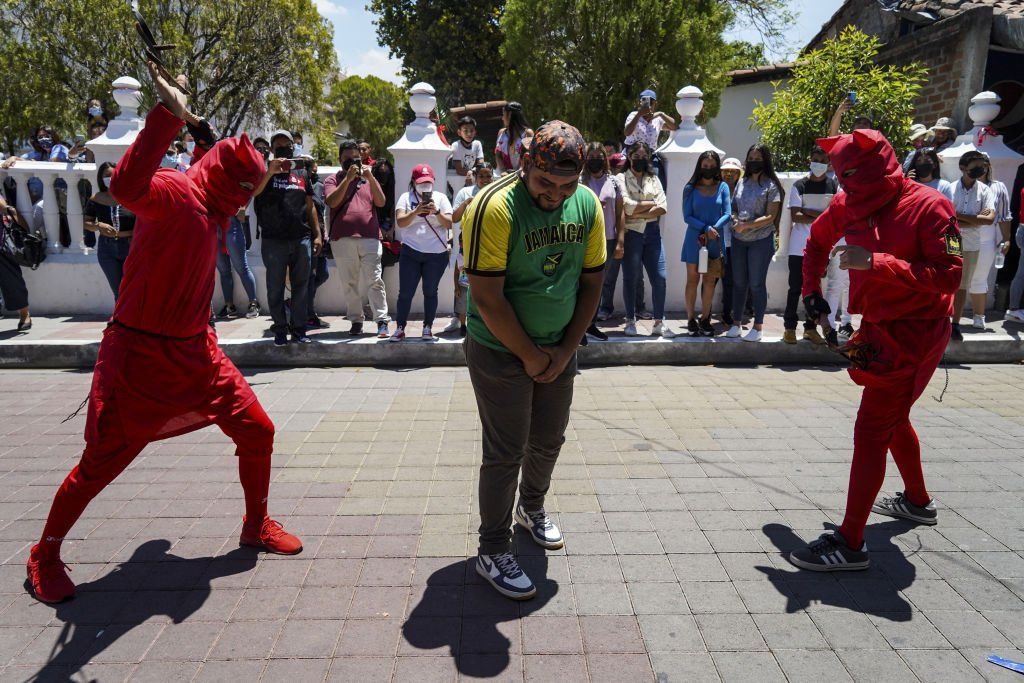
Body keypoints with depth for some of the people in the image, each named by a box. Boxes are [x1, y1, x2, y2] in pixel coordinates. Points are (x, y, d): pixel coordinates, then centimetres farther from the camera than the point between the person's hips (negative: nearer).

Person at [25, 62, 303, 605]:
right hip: (142, 356, -8)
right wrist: (167, 116, -41)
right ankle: (45, 555, 29)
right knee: (103, 461, 4)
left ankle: (256, 525, 27)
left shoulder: (210, 211, 11)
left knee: (256, 431, 7)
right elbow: (126, 186, -39)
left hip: (197, 352, 8)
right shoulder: (172, 194, -16)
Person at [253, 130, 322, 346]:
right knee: (275, 288, 2)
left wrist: (317, 235, 9)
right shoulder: (265, 172, 7)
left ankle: (299, 330, 12)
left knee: (301, 287, 5)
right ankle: (280, 331, 11)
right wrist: (270, 172, -25)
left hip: (302, 239, 2)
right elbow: (252, 192, -13)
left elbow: (310, 206, 16)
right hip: (274, 240, -2)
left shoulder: (302, 173, 16)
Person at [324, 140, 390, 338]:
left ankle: (382, 321, -6)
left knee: (374, 281, -6)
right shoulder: (333, 180, 10)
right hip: (342, 239, 0)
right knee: (349, 284, 4)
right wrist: (348, 178, -12)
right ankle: (356, 321, 13)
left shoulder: (369, 178, 16)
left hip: (370, 238, 0)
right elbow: (332, 202, -8)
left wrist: (371, 178, -9)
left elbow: (381, 202, 2)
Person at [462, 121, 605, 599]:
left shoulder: (588, 205, -2)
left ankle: (532, 508, 46)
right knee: (506, 453, 0)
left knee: (549, 440, 19)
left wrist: (565, 350, -3)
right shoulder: (495, 206, -21)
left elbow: (592, 282, 4)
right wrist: (530, 356, -14)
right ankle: (492, 551, 19)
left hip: (560, 349, 6)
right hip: (501, 351, -6)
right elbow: (486, 296, -22)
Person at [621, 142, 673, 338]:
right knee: (631, 278, 2)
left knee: (659, 278, -1)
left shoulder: (654, 179, 16)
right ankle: (630, 321, 13)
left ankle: (659, 322, 8)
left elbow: (663, 207, 2)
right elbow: (628, 206, -13)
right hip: (631, 233, -4)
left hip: (652, 232, 4)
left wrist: (639, 213, -10)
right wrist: (652, 203, -1)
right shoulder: (622, 179, 2)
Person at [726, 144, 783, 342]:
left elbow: (770, 217, -9)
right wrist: (735, 222, -5)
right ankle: (736, 324, 17)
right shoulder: (742, 182, 11)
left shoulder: (770, 185, -3)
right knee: (739, 282, 8)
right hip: (739, 239, 4)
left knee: (757, 284, -1)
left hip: (761, 240, -4)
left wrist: (747, 225, -20)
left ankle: (758, 327, 8)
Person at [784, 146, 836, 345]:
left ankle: (811, 327, 16)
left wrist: (808, 211, -12)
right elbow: (795, 216, -8)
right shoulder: (799, 186, 1)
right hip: (799, 246, -1)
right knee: (796, 287, 1)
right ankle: (790, 326, 9)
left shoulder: (834, 187, 5)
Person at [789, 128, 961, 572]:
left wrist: (877, 263, -32)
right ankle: (917, 502, 47)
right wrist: (812, 293, 13)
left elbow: (947, 276, -24)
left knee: (871, 431, -10)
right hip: (877, 327, 8)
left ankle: (850, 544, -4)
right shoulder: (847, 206, 2)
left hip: (914, 334, -8)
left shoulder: (929, 207, -17)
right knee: (893, 418, 24)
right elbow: (817, 241, 20)